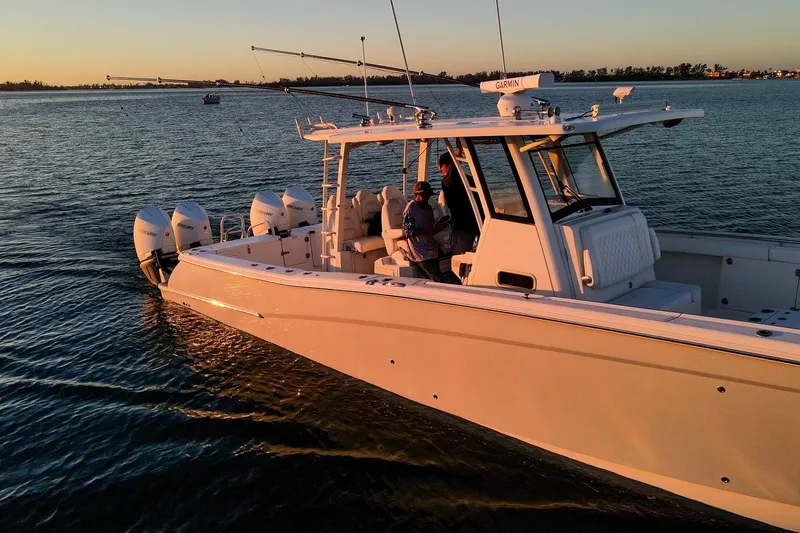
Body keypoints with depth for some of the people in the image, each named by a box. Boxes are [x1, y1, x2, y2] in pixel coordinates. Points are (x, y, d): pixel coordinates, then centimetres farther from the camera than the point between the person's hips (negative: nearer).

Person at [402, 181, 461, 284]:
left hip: (431, 248, 8)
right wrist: (428, 228, -23)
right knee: (441, 280, -15)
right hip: (420, 254, -8)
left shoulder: (428, 208, 14)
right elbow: (408, 232, -17)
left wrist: (438, 227, -5)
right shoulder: (410, 209, -11)